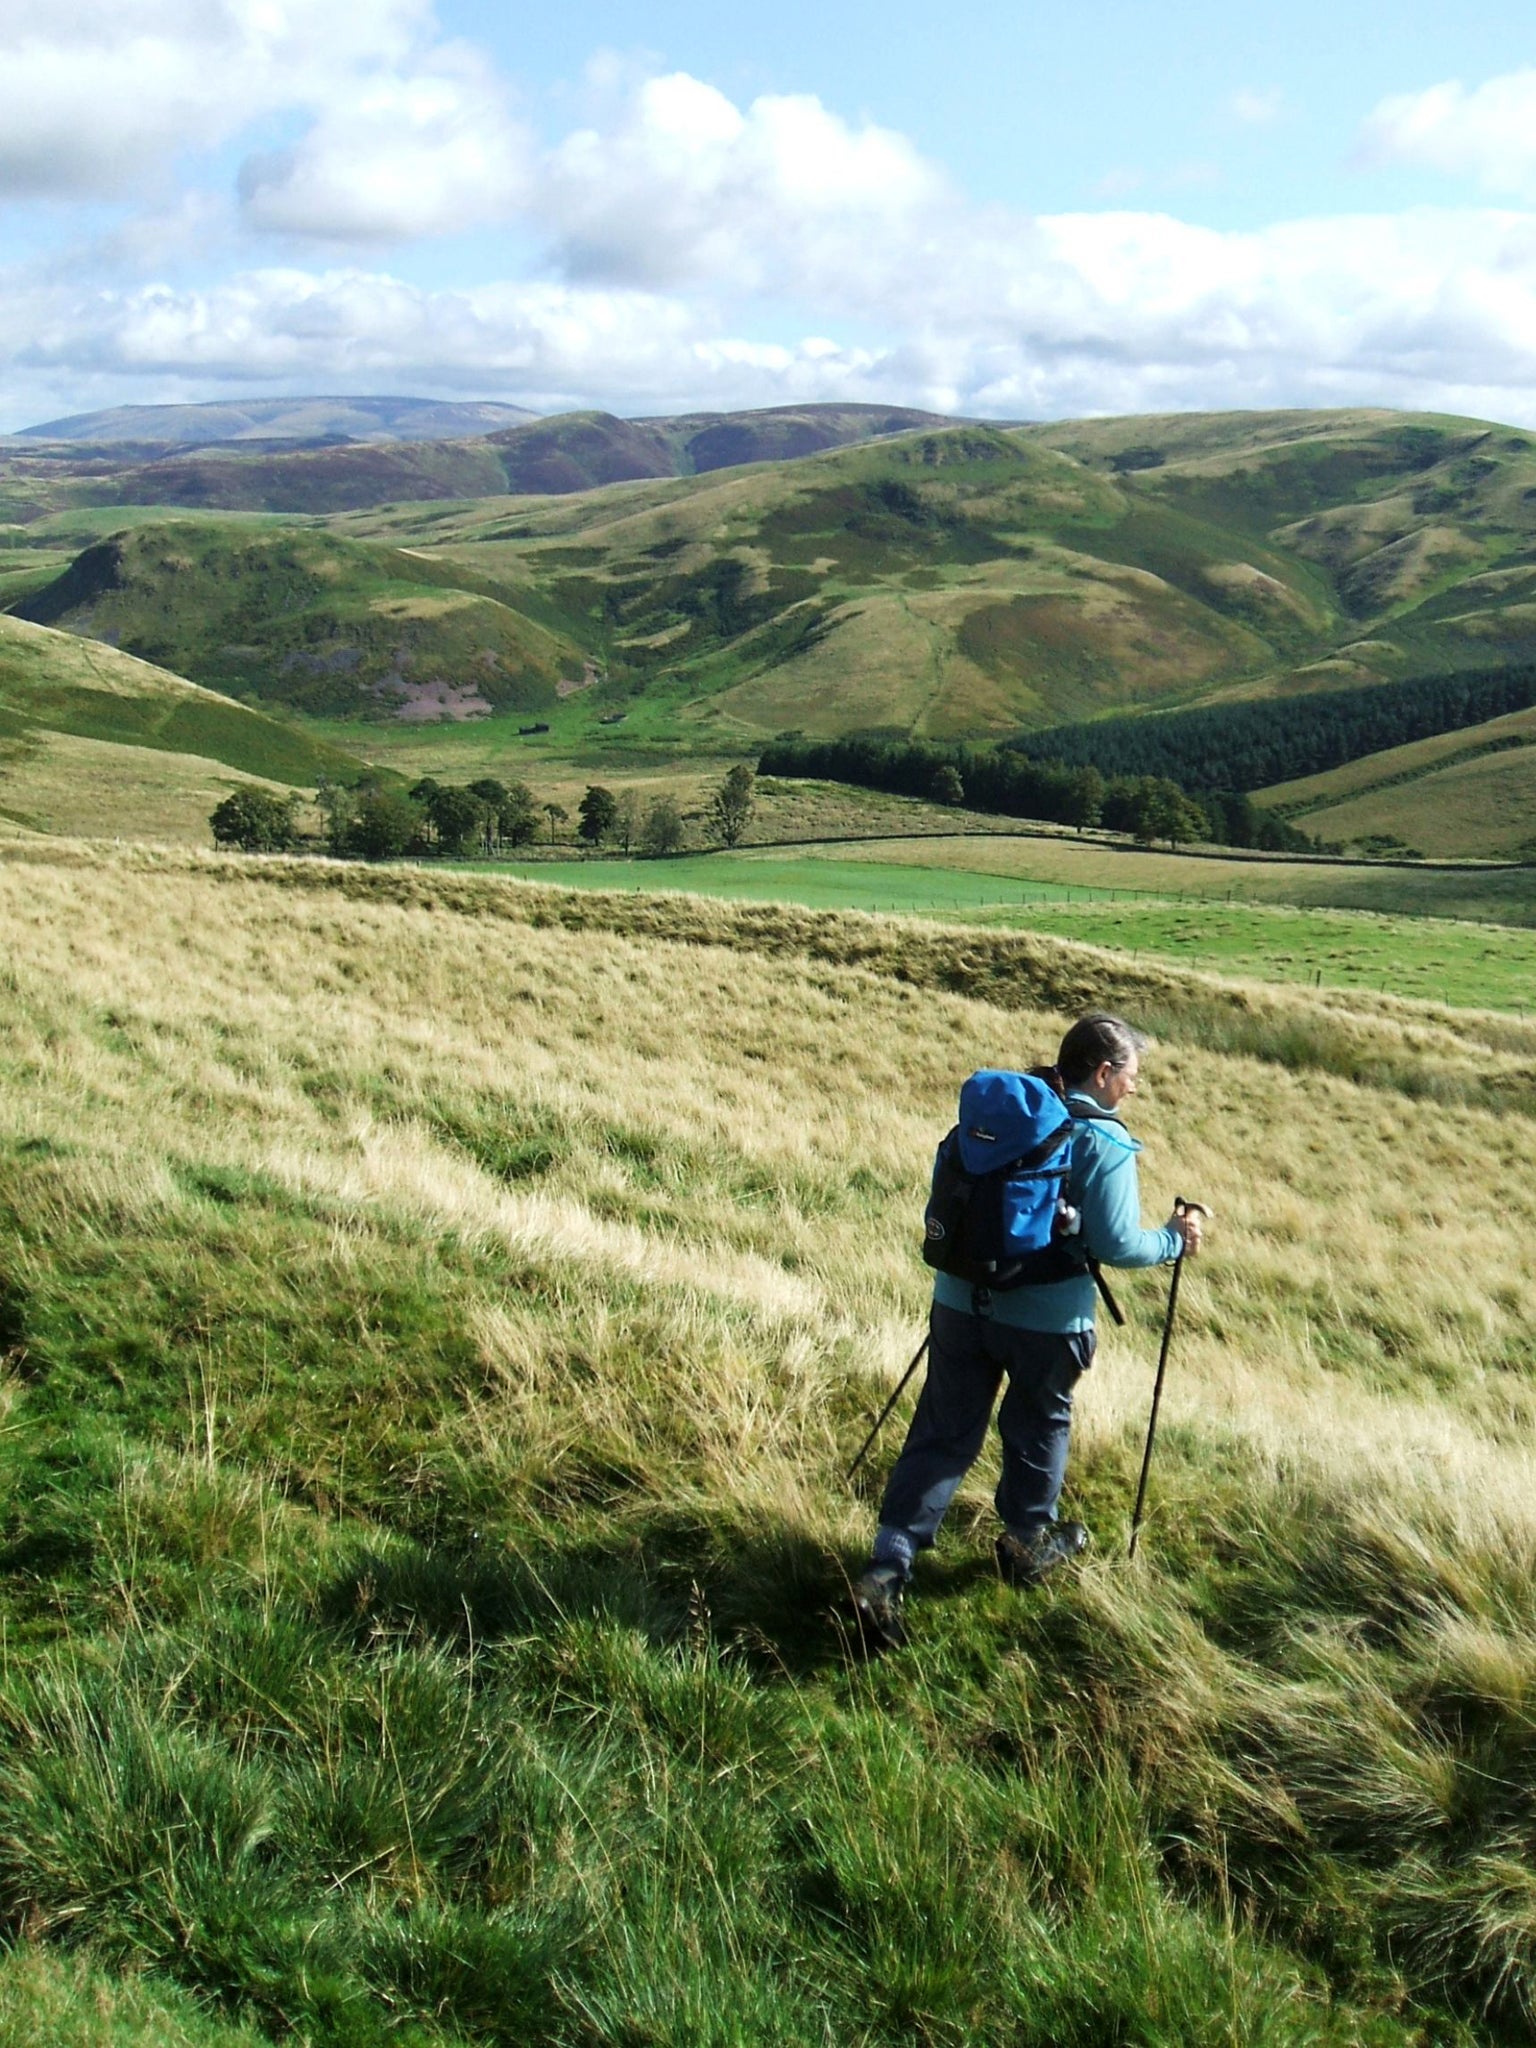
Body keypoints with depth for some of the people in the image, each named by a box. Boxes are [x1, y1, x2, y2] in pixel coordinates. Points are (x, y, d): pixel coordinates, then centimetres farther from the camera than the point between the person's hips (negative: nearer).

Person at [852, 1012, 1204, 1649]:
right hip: (1046, 1319, -4)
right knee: (1039, 1427, 20)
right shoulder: (1105, 1141, -12)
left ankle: (888, 1566, -2)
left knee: (942, 1435, 6)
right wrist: (1173, 1240, 1)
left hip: (961, 1302, 4)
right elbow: (1116, 1244, -16)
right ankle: (1029, 1542, 38)